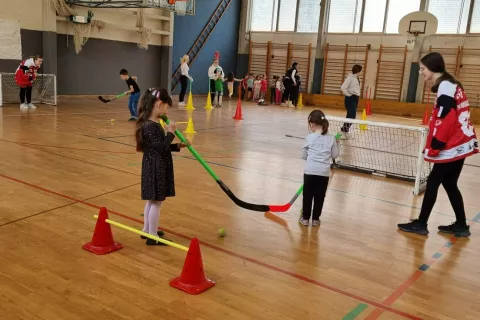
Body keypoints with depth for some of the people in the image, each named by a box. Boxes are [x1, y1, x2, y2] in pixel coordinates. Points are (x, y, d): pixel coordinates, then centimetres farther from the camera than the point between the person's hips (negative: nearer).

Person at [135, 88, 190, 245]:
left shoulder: (153, 124, 10)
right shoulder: (150, 126, -22)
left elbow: (161, 147, 16)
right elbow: (161, 148, -23)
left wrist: (178, 146, 8)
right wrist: (170, 133, -13)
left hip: (156, 168, 10)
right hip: (155, 169, -10)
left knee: (151, 201, 19)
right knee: (156, 202, -1)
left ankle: (147, 230, 31)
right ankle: (152, 237, 9)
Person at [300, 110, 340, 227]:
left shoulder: (309, 138, -2)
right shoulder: (331, 138, 1)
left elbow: (304, 156, 5)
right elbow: (335, 155, 6)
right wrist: (336, 144, 20)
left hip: (310, 171, -1)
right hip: (324, 172, 1)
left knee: (307, 195, 10)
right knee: (320, 197, 11)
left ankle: (305, 218, 18)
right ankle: (315, 219, 19)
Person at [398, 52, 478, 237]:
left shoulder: (445, 87, -16)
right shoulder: (450, 85, 14)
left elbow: (445, 120, -21)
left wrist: (434, 147, -17)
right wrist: (435, 145, 16)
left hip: (453, 146, -9)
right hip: (459, 144, 9)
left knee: (432, 182, -1)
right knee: (449, 184, 14)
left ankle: (421, 224, 8)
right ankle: (461, 226, 21)